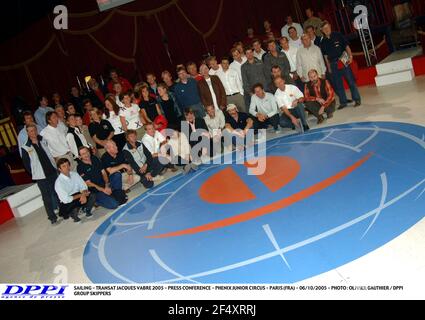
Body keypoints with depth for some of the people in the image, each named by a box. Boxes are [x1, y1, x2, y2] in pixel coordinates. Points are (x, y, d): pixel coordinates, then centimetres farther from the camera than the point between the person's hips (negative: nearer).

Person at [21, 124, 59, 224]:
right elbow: (26, 164, -2)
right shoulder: (25, 148, -8)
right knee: (47, 197, 2)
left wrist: (54, 166, 9)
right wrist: (35, 174, -2)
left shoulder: (43, 141, 2)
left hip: (53, 172, 4)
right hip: (41, 177, -3)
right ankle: (52, 217, 11)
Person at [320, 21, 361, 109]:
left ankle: (357, 99, 8)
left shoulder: (338, 35, 0)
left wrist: (350, 56, -11)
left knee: (351, 80, -2)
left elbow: (346, 46, 0)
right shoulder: (323, 41, 7)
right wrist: (329, 67, 11)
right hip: (333, 64, 3)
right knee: (337, 84, 6)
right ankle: (343, 102, 17)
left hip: (343, 61, -3)